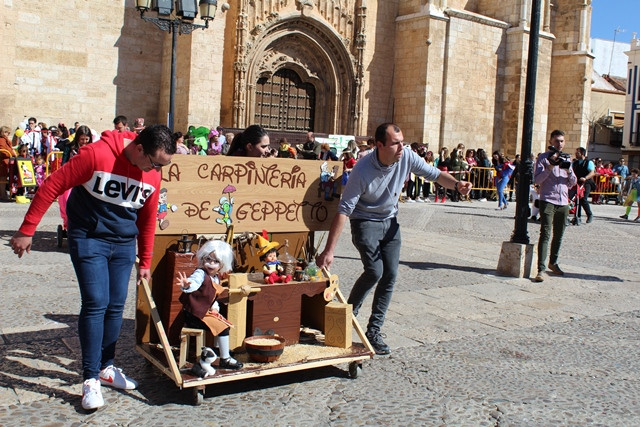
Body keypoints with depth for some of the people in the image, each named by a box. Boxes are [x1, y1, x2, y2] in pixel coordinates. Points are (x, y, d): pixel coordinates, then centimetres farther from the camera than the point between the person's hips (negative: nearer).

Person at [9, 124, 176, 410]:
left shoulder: (153, 175, -4)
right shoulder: (97, 155, -21)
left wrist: (145, 263, 13)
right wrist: (26, 230, -14)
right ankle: (90, 379, 2)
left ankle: (106, 367, 26)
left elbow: (148, 220, 8)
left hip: (124, 244, 5)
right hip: (89, 239, -5)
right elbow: (52, 186, -16)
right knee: (95, 303, -10)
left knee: (116, 306, 9)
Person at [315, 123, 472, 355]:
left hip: (390, 222, 5)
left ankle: (373, 332, 9)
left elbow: (434, 173, -1)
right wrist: (329, 251, -30)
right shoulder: (362, 171, -28)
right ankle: (349, 312, 6)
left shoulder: (407, 157, -15)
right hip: (365, 222, -5)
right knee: (374, 271, -21)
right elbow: (344, 210, -27)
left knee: (390, 276, -2)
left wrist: (457, 184, -23)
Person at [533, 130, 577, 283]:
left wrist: (568, 170, -4)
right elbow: (537, 179, -8)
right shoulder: (543, 157, 2)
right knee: (546, 234, -15)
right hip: (548, 201, -5)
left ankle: (553, 262, 32)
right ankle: (541, 269, -18)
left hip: (563, 202, 6)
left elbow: (573, 182, 14)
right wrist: (550, 166, -19)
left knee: (559, 235, 13)